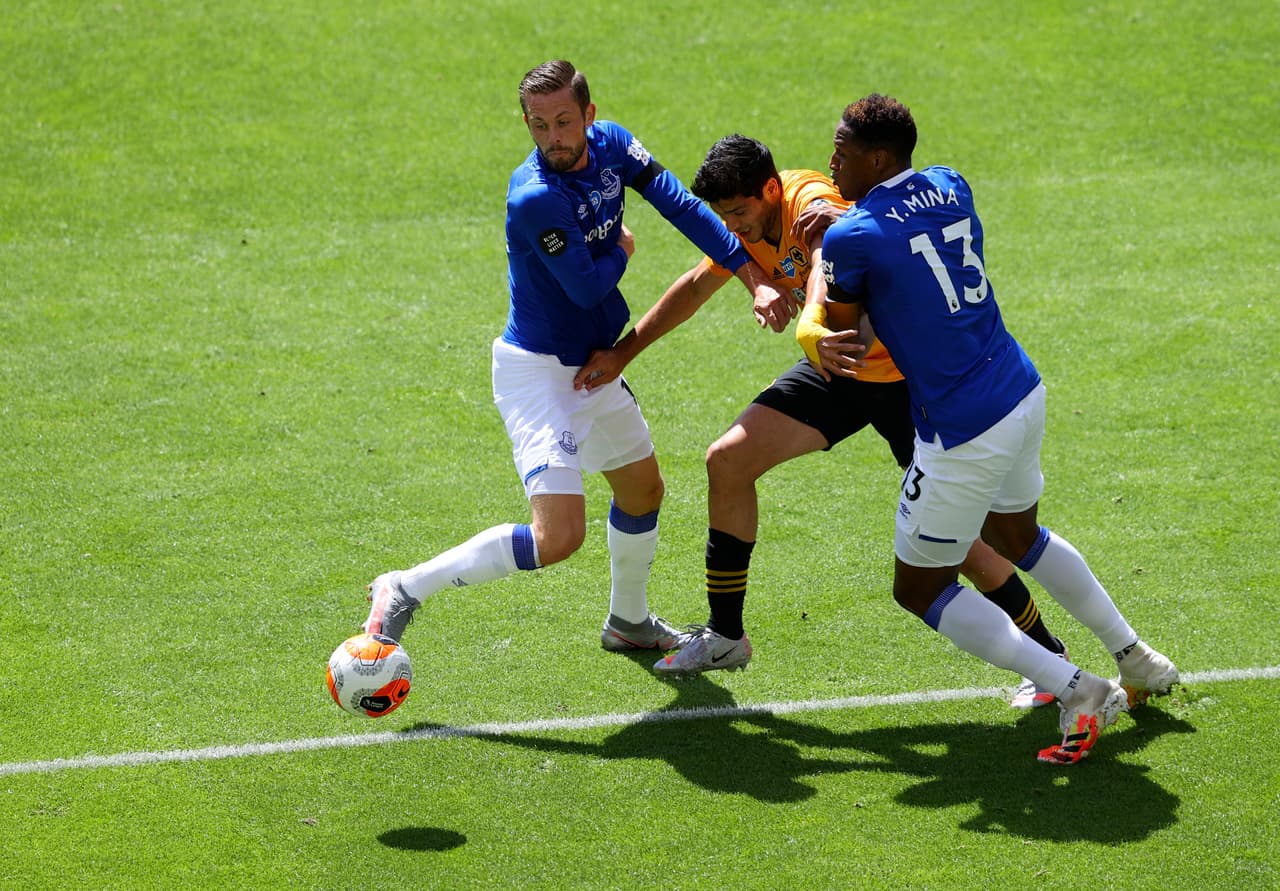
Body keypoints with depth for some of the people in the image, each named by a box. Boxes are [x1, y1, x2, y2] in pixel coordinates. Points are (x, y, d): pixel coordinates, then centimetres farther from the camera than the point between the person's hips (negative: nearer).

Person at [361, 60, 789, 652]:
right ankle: (406, 589, -11)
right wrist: (622, 250, -2)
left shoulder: (611, 145, -5)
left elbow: (682, 207, -3)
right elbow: (587, 287, -23)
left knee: (643, 491, 27)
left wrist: (753, 277, -9)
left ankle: (628, 621, 50)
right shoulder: (533, 197, -28)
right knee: (558, 537, -21)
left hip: (595, 365, 9)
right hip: (539, 374, -9)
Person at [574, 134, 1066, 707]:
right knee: (728, 460, -2)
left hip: (905, 374, -8)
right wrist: (622, 352, 13)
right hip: (837, 369, 8)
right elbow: (697, 285, 13)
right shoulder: (747, 226, -2)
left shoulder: (813, 201, -28)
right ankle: (724, 636, 10)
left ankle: (1048, 655, 7)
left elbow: (827, 261, -50)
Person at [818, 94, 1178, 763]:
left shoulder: (850, 237, -17)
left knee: (919, 588, 10)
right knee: (1018, 538, 34)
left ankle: (1075, 691, 2)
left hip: (962, 435, -8)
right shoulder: (949, 186, 4)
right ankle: (1135, 660, 41)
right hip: (1022, 394, 8)